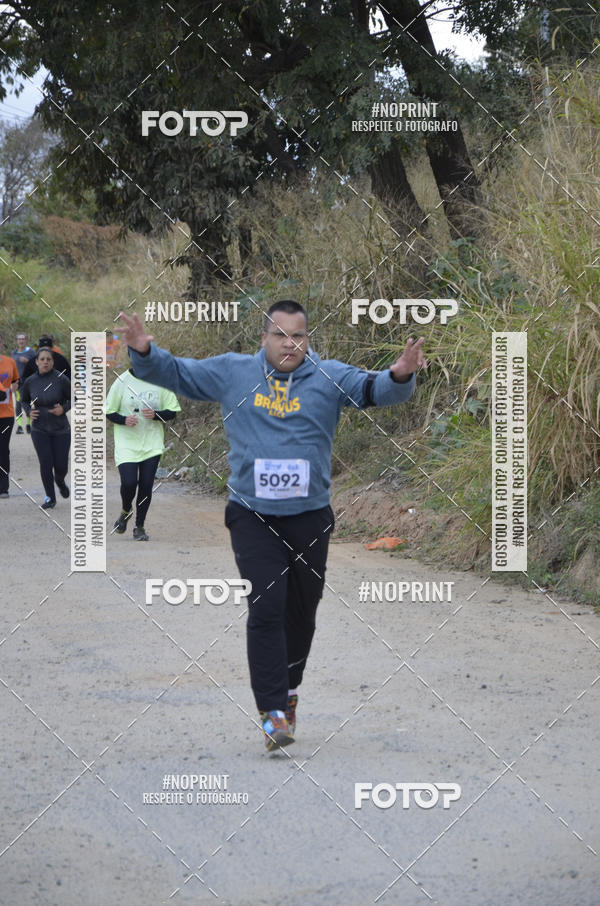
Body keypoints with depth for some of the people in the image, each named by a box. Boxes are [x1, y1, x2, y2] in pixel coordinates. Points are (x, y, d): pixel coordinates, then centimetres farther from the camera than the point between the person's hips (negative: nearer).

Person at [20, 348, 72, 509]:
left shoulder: (61, 379, -14)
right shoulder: (30, 381, -4)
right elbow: (24, 400, 13)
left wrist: (64, 408, -21)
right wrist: (29, 411, -6)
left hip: (61, 429, -1)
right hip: (39, 430, 1)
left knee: (61, 466, 2)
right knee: (45, 464, -10)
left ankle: (60, 481, 40)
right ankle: (50, 498, 8)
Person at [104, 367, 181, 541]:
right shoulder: (122, 381, -4)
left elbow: (172, 411, 5)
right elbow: (109, 411, 2)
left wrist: (156, 415, -15)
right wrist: (124, 420, -18)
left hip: (152, 445, 1)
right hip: (127, 443, -1)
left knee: (146, 486, 0)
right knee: (129, 483, -13)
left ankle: (139, 527, 16)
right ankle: (125, 511, 20)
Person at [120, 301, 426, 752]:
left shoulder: (330, 377, 0)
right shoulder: (232, 373, 2)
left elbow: (374, 389, -11)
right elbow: (176, 373, 7)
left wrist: (399, 376, -33)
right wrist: (146, 353, -12)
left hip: (310, 518, 2)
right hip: (253, 518, -1)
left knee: (301, 612, 13)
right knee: (266, 608, -12)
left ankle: (289, 687, 38)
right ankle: (273, 711, -12)